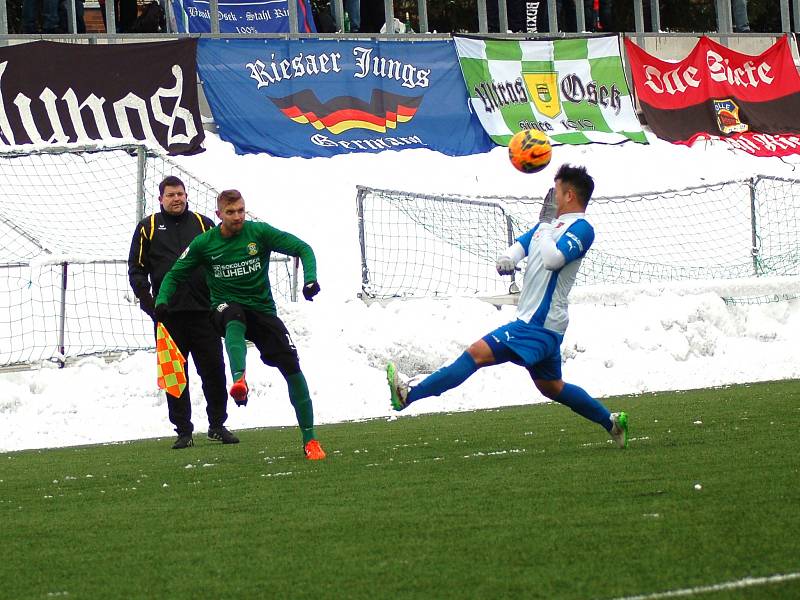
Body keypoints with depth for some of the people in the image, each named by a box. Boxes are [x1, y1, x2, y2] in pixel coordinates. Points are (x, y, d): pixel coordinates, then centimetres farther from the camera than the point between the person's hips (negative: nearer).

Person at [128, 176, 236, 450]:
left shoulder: (203, 225, 11)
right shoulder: (148, 227, 8)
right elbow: (136, 268, 7)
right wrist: (146, 299, -6)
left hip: (203, 311, 1)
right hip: (168, 314, -1)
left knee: (214, 370, 1)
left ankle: (217, 425, 12)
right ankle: (183, 431, 7)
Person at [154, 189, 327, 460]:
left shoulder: (259, 232, -4)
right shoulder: (204, 243, -2)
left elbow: (302, 249, -3)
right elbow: (175, 275, 7)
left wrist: (310, 278, -20)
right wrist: (162, 300, -12)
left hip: (262, 309, 1)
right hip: (226, 309, -1)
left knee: (292, 366, -11)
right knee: (235, 321, -40)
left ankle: (309, 438, 0)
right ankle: (239, 379, -66)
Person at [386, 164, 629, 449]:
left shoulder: (581, 228, -11)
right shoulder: (554, 223, 18)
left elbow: (553, 259, -26)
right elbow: (521, 244, 13)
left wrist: (545, 227, -14)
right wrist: (507, 258, -9)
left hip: (538, 326, -11)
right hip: (544, 326, 11)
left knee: (477, 353, -17)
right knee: (551, 387, 22)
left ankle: (410, 394, -23)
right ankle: (611, 422, 29)